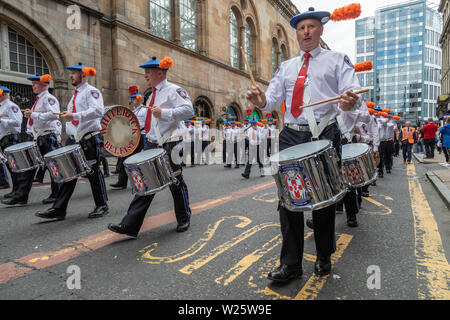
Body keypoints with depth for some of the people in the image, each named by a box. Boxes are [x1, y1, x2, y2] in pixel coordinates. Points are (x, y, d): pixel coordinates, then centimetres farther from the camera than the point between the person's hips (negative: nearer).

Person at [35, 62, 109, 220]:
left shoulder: (91, 91, -4)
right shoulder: (75, 94, 23)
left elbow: (98, 110, -22)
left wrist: (74, 116, -28)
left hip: (90, 139, -8)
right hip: (74, 139, 8)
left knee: (93, 172, -1)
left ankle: (102, 205, 12)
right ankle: (58, 209, 8)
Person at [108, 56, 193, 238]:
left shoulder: (174, 90, -7)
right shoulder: (153, 95, 20)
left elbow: (188, 110, -22)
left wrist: (164, 112, -29)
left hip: (169, 146, -7)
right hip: (151, 145, 8)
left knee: (176, 183, 5)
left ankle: (184, 220, 25)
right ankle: (129, 226, 5)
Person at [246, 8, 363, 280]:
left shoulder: (338, 60, 9)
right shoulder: (286, 67, 20)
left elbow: (352, 93, -4)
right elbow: (273, 99, 13)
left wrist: (349, 103, -28)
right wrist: (261, 100, -11)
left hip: (325, 137, -2)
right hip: (291, 137, 3)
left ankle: (324, 258, 27)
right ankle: (291, 263, 10)